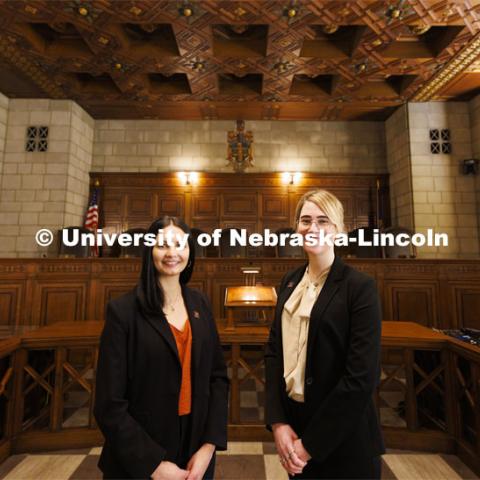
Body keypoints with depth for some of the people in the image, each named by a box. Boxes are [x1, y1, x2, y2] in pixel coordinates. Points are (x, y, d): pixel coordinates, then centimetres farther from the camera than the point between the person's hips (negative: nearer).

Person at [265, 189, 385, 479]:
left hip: (341, 438, -4)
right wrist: (277, 421, -7)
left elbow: (362, 377, -19)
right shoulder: (290, 282, 0)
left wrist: (310, 443, -13)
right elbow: (274, 350, 1)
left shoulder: (360, 287, -17)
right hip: (291, 418, 5)